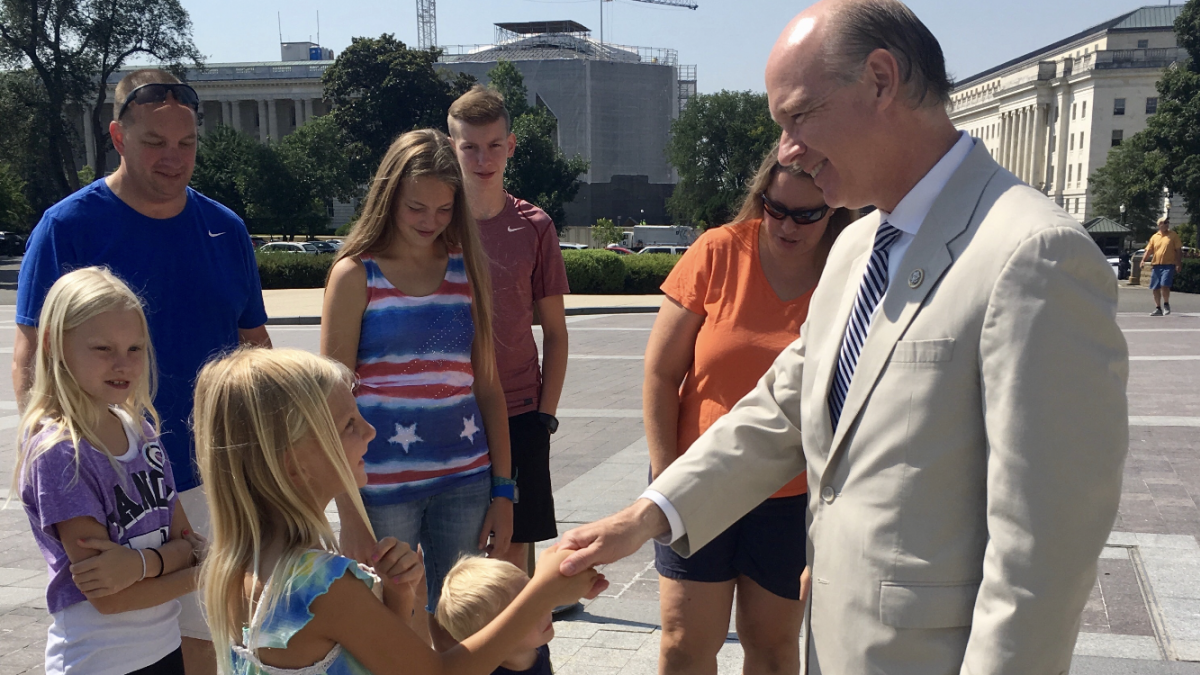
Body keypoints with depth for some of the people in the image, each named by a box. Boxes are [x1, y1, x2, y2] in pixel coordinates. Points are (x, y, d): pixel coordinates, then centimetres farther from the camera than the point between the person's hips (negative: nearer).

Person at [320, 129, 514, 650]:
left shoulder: (467, 270, 7)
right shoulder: (355, 275, -2)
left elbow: (487, 386, 9)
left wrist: (502, 490, 5)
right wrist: (349, 517, -8)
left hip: (464, 482, 3)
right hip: (383, 488, -3)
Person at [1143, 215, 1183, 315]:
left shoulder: (1173, 235, 3)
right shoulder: (1154, 237, 11)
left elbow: (1178, 250, 1)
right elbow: (1149, 250, 11)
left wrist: (1179, 264, -6)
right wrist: (1143, 260, -4)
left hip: (1168, 265, -4)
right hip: (1156, 265, 4)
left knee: (1164, 285, -18)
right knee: (1155, 288, 4)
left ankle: (1166, 304, 3)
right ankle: (1158, 308, 15)